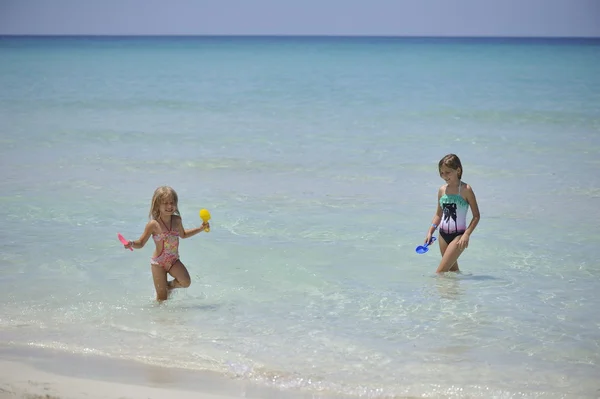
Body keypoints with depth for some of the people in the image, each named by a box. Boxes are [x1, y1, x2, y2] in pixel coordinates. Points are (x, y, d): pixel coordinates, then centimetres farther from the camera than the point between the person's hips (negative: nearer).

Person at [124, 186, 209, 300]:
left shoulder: (177, 220, -1)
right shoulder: (154, 225, -16)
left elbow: (183, 234, 22)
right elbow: (141, 243, -10)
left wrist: (201, 228, 18)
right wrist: (132, 244, -32)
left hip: (174, 261, 4)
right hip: (158, 262, -4)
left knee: (186, 282, -19)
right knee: (162, 297, -3)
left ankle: (170, 285, 12)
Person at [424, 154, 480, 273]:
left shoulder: (465, 190, -9)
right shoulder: (442, 190, 7)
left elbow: (476, 216, -8)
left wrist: (467, 234, -18)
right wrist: (430, 231, 7)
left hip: (458, 235, -6)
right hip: (443, 235, 6)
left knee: (440, 272, -13)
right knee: (452, 270, 14)